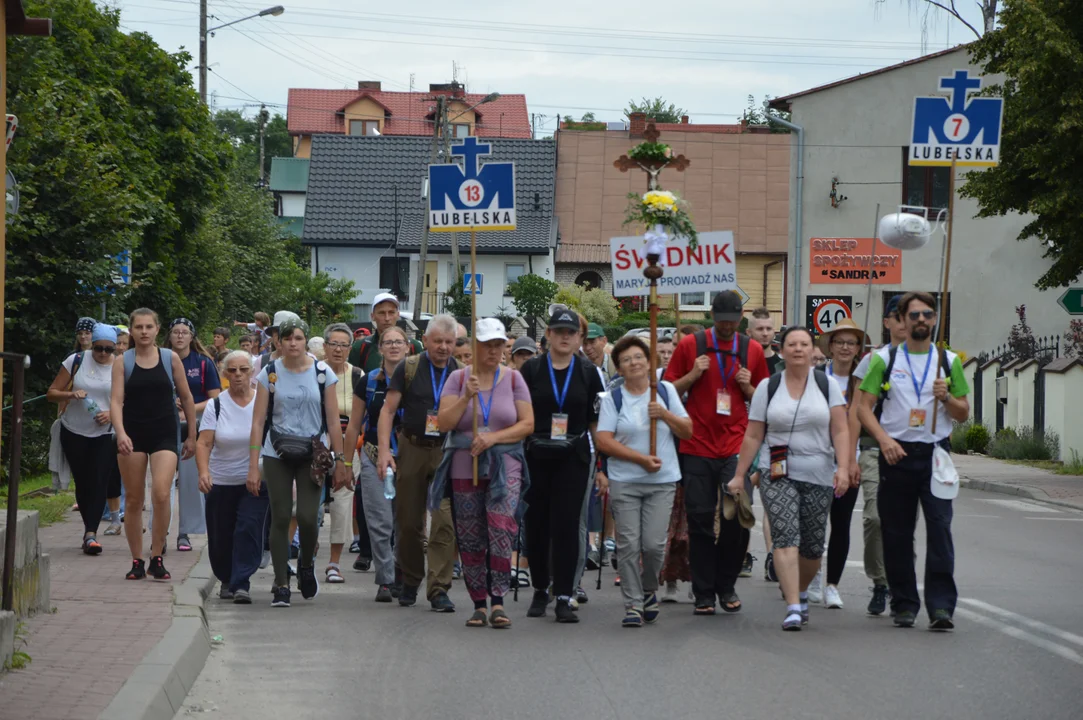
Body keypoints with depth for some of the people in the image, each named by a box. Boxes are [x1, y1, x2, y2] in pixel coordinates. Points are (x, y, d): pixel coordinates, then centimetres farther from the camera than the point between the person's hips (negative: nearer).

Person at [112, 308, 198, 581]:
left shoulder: (171, 358, 3)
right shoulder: (122, 362, 2)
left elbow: (186, 398, 9)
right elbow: (116, 400, -7)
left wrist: (192, 436, 9)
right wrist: (120, 433, -24)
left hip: (165, 434, -1)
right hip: (132, 434, 1)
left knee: (161, 495, -17)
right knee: (133, 500, 4)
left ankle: (156, 558, -6)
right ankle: (136, 561, 14)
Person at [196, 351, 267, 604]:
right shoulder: (216, 405, 0)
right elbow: (204, 443, -8)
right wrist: (204, 471, -24)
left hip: (256, 481, -1)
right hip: (221, 482, 1)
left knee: (249, 529, -16)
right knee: (220, 537, 7)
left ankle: (241, 583, -12)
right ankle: (226, 580, 31)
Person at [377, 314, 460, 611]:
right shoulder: (408, 368, 1)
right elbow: (388, 410, 0)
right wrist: (384, 451, -9)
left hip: (447, 453, 0)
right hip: (412, 450, 1)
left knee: (445, 521, -11)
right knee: (408, 522, 7)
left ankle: (439, 589, -9)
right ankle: (410, 583, 25)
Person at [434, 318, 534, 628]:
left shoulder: (513, 379, 7)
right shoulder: (458, 378, 7)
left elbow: (527, 424, 2)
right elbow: (444, 423, -1)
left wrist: (493, 437, -11)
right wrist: (466, 397, -15)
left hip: (505, 468, -1)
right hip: (464, 469, 1)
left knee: (502, 529, -18)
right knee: (470, 539, 2)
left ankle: (497, 601, -17)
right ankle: (479, 604, 11)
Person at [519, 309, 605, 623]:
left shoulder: (589, 374, 5)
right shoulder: (531, 369, 4)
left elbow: (598, 421, 6)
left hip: (573, 459, -1)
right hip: (535, 457, 1)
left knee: (567, 525, -6)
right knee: (536, 525, 6)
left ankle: (564, 597, -4)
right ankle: (540, 590, 22)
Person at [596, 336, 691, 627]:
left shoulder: (666, 390, 8)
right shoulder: (612, 398, 3)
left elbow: (687, 431, 9)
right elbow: (604, 441, -6)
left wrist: (665, 414, -9)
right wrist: (641, 458, -12)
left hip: (662, 482, 1)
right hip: (624, 481, -1)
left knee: (654, 543, -7)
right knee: (628, 545, -5)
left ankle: (649, 590, 20)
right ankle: (633, 604, 3)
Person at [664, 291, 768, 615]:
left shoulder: (752, 350, 8)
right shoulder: (690, 345, 4)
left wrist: (748, 388, -3)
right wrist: (693, 375, -9)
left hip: (736, 447, 1)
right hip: (698, 447, -1)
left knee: (737, 517, -6)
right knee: (700, 521, 0)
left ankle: (726, 586, 13)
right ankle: (703, 593, 9)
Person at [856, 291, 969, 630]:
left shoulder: (949, 361, 10)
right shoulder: (885, 359, 6)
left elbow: (963, 414, 12)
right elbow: (864, 407, 2)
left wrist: (947, 398, -10)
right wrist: (884, 439, -14)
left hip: (935, 453, 0)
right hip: (896, 454, 0)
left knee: (940, 528, -11)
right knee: (896, 533, 3)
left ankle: (941, 605, -11)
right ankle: (904, 605, 13)